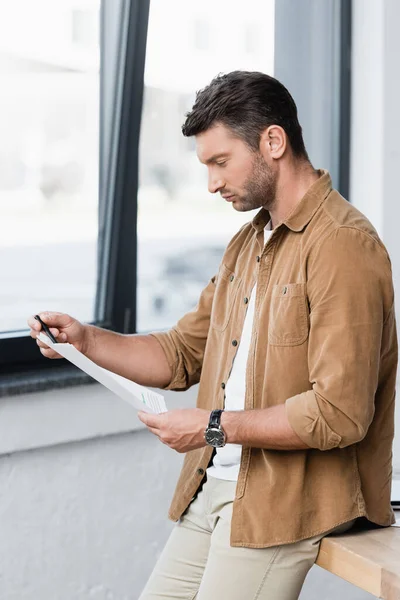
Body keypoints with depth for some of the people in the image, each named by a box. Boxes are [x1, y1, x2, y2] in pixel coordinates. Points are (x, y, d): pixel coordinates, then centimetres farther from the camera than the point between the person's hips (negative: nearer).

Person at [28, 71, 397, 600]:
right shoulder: (248, 243, 16)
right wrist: (86, 340, 4)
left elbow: (339, 414, -23)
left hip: (289, 498, -8)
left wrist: (216, 427, -17)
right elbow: (182, 355, 18)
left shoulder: (343, 245, -17)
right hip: (215, 486, 9)